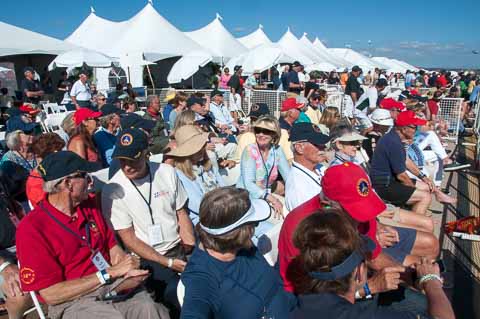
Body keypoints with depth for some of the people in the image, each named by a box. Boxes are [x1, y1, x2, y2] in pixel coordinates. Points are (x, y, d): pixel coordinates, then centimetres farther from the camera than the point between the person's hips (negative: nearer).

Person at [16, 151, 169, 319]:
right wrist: (109, 273, -14)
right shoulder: (32, 229, -11)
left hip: (115, 285, 4)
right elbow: (50, 294, -12)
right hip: (72, 301, -4)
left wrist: (128, 268, -8)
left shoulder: (89, 204, 9)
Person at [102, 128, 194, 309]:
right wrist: (168, 263, -13)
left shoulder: (167, 172, -1)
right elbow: (129, 239, -8)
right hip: (147, 257, -3)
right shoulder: (113, 190, -11)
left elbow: (181, 213, 7)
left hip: (179, 247, 4)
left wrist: (192, 249, -7)